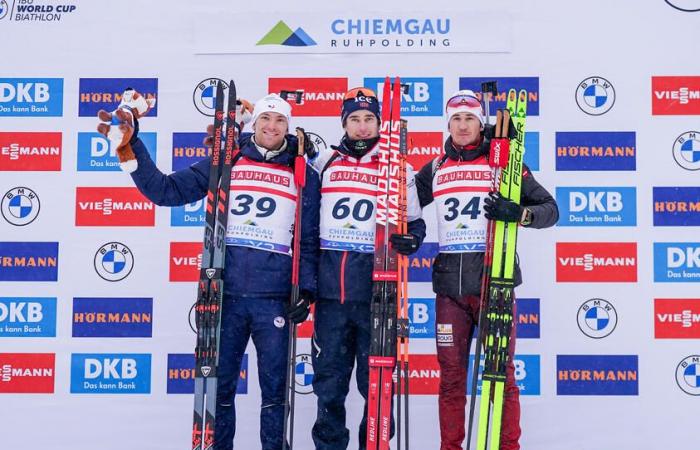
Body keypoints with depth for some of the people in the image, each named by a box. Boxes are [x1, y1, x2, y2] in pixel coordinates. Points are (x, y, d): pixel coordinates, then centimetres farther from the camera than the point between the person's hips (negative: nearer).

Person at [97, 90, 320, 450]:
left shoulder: (304, 176, 7)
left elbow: (310, 239, 10)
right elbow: (165, 190, 6)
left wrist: (307, 289, 0)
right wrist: (131, 148, -2)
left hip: (275, 299, 0)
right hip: (226, 295, 1)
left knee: (274, 387, 6)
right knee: (220, 383, 7)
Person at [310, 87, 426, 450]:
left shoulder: (398, 168, 6)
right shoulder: (324, 163, 11)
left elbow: (414, 222, 12)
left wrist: (410, 240, -11)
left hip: (376, 289, -2)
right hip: (330, 287, 2)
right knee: (329, 377, 9)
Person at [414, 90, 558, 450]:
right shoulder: (435, 169, 13)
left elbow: (550, 210, 2)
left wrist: (518, 213, -18)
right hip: (450, 284, 3)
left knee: (501, 372, 1)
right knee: (451, 375, 6)